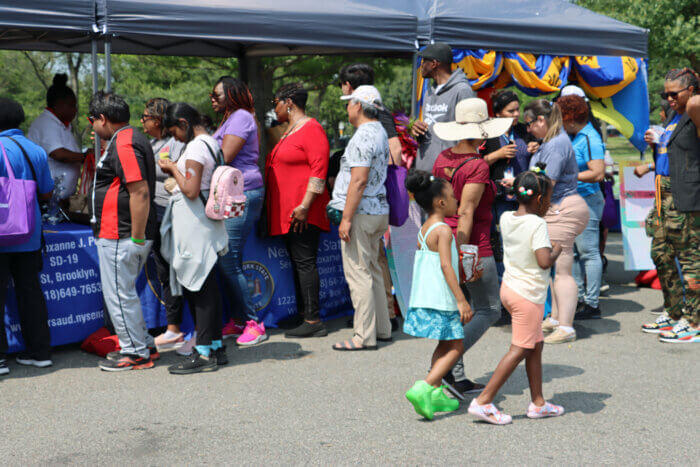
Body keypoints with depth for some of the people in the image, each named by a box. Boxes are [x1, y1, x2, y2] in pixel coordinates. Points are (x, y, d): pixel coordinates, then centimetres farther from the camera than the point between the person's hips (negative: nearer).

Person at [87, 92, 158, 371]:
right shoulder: (129, 139, 17)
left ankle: (136, 354, 7)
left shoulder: (123, 144, -17)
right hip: (118, 235, 10)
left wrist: (137, 238, -24)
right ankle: (142, 345, 27)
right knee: (123, 293, 19)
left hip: (120, 238, -10)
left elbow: (140, 193, -25)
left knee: (118, 295, -2)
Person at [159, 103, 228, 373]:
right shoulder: (212, 143, 14)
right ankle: (216, 347, 19)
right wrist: (176, 171, 14)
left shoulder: (196, 147, -16)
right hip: (207, 225, 10)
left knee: (197, 287, -5)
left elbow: (191, 191, -21)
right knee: (207, 285, 13)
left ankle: (204, 353, -1)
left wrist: (174, 169, -8)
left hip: (194, 226, -10)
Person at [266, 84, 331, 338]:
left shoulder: (311, 129, -10)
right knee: (297, 262, 10)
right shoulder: (289, 131, 21)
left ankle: (313, 321, -9)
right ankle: (303, 315, 14)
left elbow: (319, 170, -18)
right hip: (286, 210, 10)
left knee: (305, 262, -10)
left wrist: (304, 206, -22)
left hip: (302, 212, -10)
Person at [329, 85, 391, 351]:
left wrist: (346, 218, -20)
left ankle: (364, 336, -4)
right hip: (378, 210, 10)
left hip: (361, 213, -10)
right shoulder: (379, 132, 16)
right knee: (372, 271, 16)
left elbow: (359, 180, -22)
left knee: (358, 274, -6)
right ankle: (381, 329, 22)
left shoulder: (363, 136, -16)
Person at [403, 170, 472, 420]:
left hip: (424, 298, 9)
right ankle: (422, 389, -13)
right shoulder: (443, 230, -14)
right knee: (455, 347, -3)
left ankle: (436, 393, 20)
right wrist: (461, 300, -23)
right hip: (440, 301, -9)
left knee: (445, 345, 19)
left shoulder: (424, 230, 13)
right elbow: (446, 265, -22)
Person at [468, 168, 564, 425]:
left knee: (536, 345, 18)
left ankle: (538, 403, 25)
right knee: (518, 350, 0)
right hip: (528, 294, -9)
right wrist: (557, 250, -7)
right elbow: (544, 261, -27)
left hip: (509, 287, 9)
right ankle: (483, 402, -1)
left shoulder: (506, 218, 3)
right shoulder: (537, 224, -19)